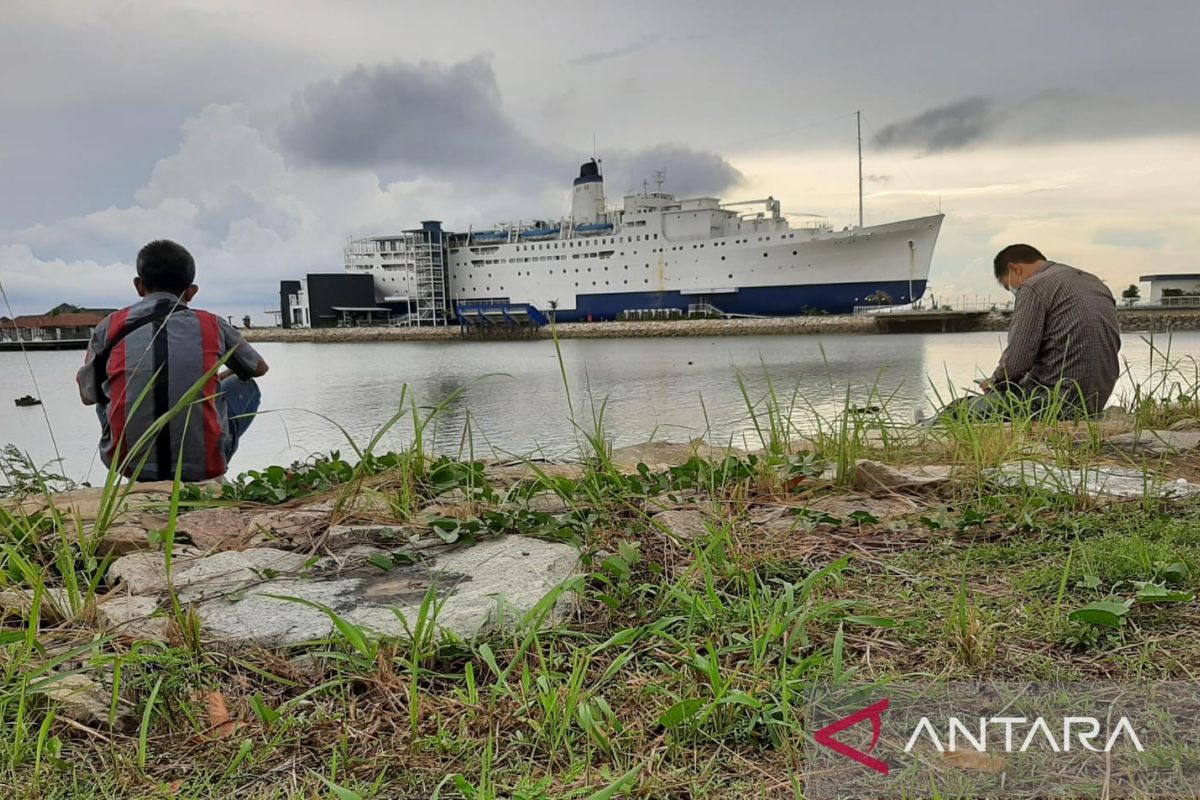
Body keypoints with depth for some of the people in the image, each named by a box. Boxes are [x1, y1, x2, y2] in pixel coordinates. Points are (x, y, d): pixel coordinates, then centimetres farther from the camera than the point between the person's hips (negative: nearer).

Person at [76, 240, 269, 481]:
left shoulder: (111, 327, 3)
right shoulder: (212, 325, 3)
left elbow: (87, 395, 17)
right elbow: (260, 368, 23)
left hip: (130, 464, 2)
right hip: (202, 464, -1)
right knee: (246, 386, 24)